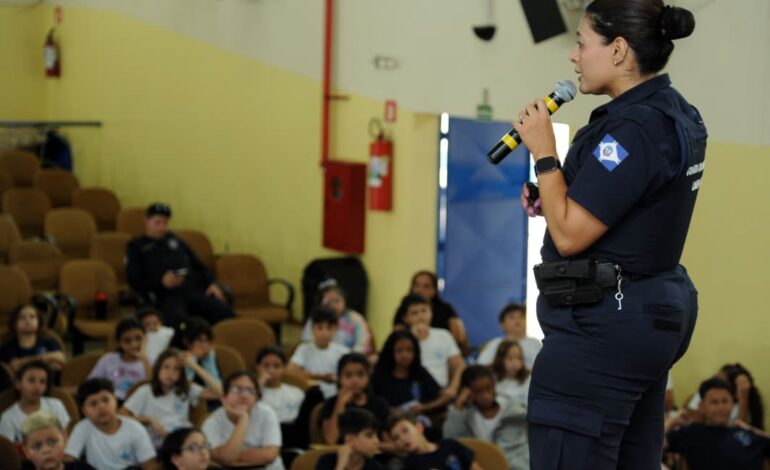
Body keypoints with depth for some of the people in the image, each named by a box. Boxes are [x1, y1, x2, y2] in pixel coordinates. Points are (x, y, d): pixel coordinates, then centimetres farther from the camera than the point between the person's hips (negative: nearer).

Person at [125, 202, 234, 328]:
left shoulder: (175, 240, 28)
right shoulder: (136, 246, 15)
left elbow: (198, 265, 28)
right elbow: (134, 281, 4)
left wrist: (211, 284, 8)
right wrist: (161, 282, -13)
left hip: (193, 289, 4)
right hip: (166, 296, -4)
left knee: (224, 312, -24)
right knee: (176, 318, -41)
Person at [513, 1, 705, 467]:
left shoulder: (633, 128, -20)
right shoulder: (677, 114, 11)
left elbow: (570, 235, -20)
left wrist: (543, 153, -9)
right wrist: (551, 199, 9)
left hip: (603, 326, -11)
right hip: (655, 311, 11)